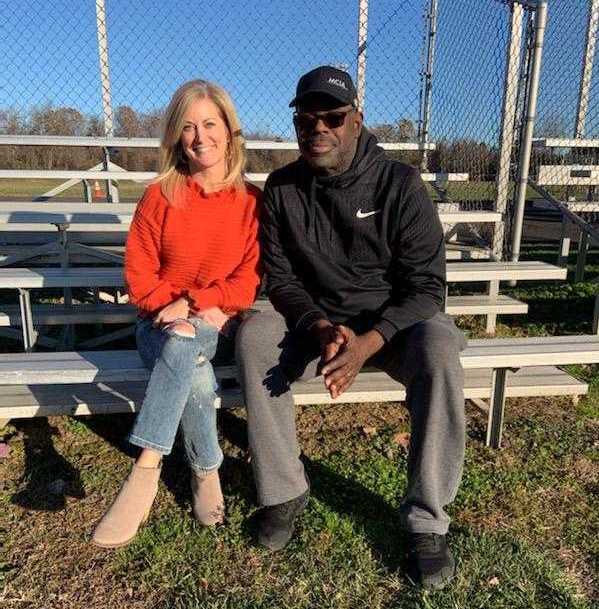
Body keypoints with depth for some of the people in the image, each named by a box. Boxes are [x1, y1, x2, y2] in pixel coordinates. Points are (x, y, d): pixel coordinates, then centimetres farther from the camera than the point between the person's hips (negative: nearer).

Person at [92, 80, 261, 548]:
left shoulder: (252, 201, 0)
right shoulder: (159, 197, 0)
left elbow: (250, 280, -5)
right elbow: (139, 277, 0)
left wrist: (193, 305, -17)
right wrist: (177, 308, -14)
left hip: (221, 326, 0)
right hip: (164, 324, 1)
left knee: (184, 346, -35)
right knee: (197, 378, -31)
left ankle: (146, 472, -27)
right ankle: (207, 473, -10)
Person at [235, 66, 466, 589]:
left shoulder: (399, 183, -12)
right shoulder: (281, 188, -2)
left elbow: (426, 286, -14)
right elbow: (280, 278, -2)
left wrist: (368, 343, -30)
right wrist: (320, 328, -22)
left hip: (392, 323, -2)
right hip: (317, 323, 3)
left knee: (438, 348, -34)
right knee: (255, 335, -25)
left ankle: (427, 519, -18)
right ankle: (284, 489, -11)